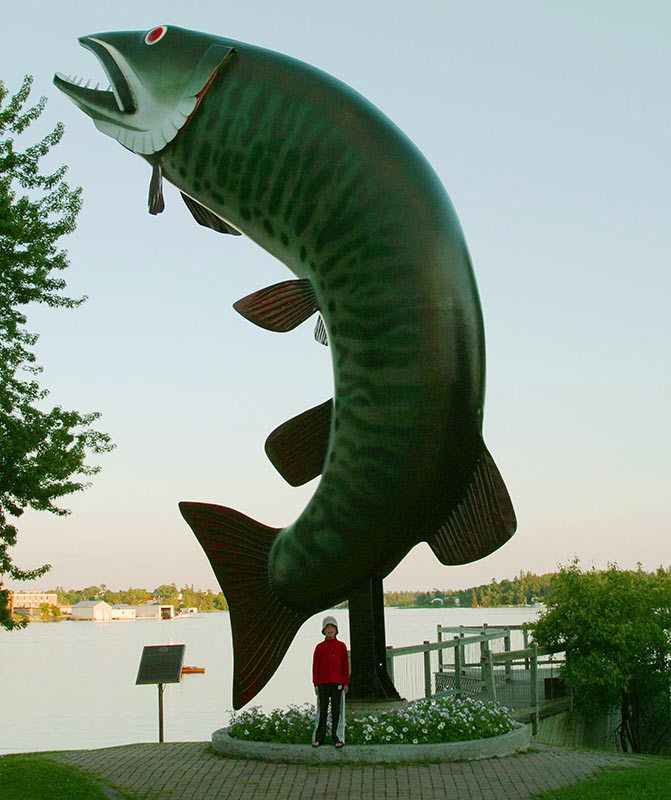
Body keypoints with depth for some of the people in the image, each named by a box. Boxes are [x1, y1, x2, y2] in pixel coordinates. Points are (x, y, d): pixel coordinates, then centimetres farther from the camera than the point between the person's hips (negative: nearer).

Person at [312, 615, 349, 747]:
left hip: (337, 683, 0)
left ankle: (337, 738, 8)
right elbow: (315, 666, 5)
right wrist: (315, 684, 0)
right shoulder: (320, 647, 5)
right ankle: (318, 738, 9)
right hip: (323, 684, 0)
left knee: (337, 711, 2)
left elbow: (345, 665, 5)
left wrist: (346, 683, 0)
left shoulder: (341, 646, 4)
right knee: (322, 710, 3)